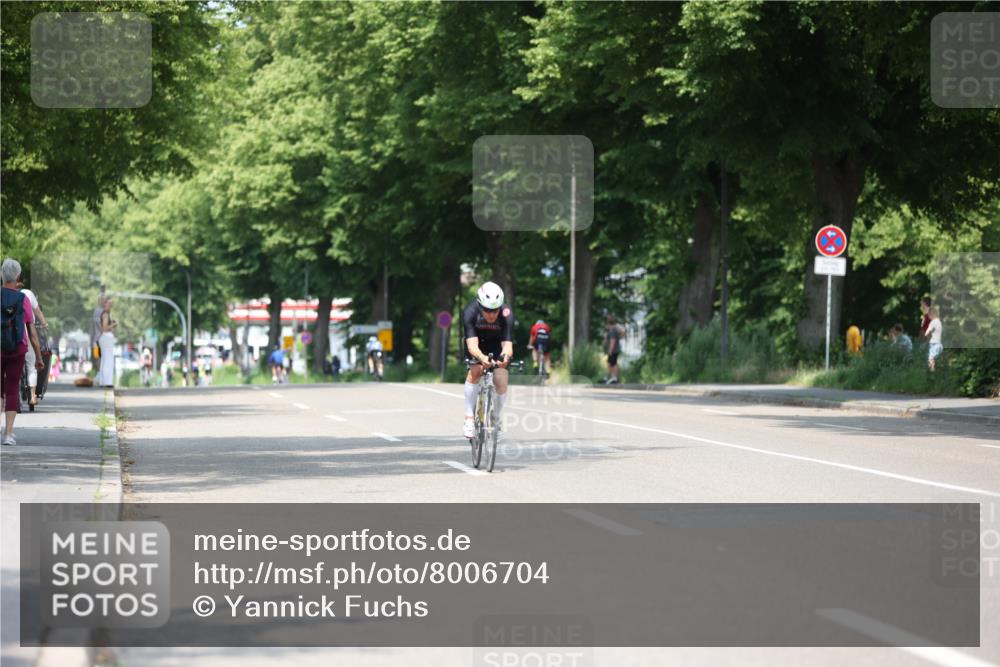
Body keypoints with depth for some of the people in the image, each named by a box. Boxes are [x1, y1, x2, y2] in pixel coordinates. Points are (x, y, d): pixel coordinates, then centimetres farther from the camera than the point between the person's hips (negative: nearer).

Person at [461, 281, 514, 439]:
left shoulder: (506, 314, -33)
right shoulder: (470, 313, -34)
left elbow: (508, 344, -40)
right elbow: (472, 344, -43)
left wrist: (506, 356, -64)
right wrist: (482, 358, -64)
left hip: (497, 345, 0)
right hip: (478, 346, 0)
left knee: (501, 381, -17)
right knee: (475, 371, -28)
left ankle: (497, 420, 9)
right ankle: (469, 418, -21)